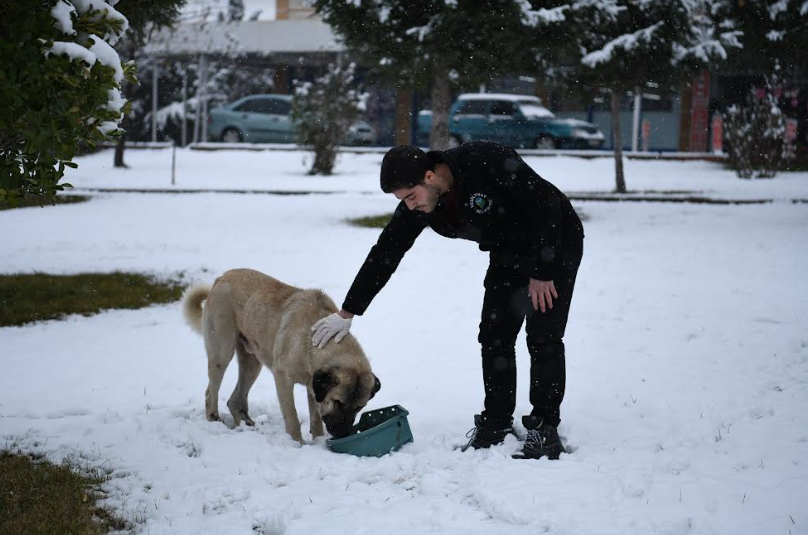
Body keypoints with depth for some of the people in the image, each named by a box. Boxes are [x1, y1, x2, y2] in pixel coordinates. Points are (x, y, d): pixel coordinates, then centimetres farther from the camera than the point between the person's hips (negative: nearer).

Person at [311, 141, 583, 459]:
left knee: (543, 337, -10)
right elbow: (384, 255, -6)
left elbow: (546, 204, -28)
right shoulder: (416, 207, -14)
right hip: (507, 254, 7)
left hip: (556, 244, -6)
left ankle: (545, 429, -3)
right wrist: (347, 313, -5)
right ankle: (496, 424, 14)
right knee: (494, 336, 2)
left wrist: (542, 272, -23)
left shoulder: (488, 163, -35)